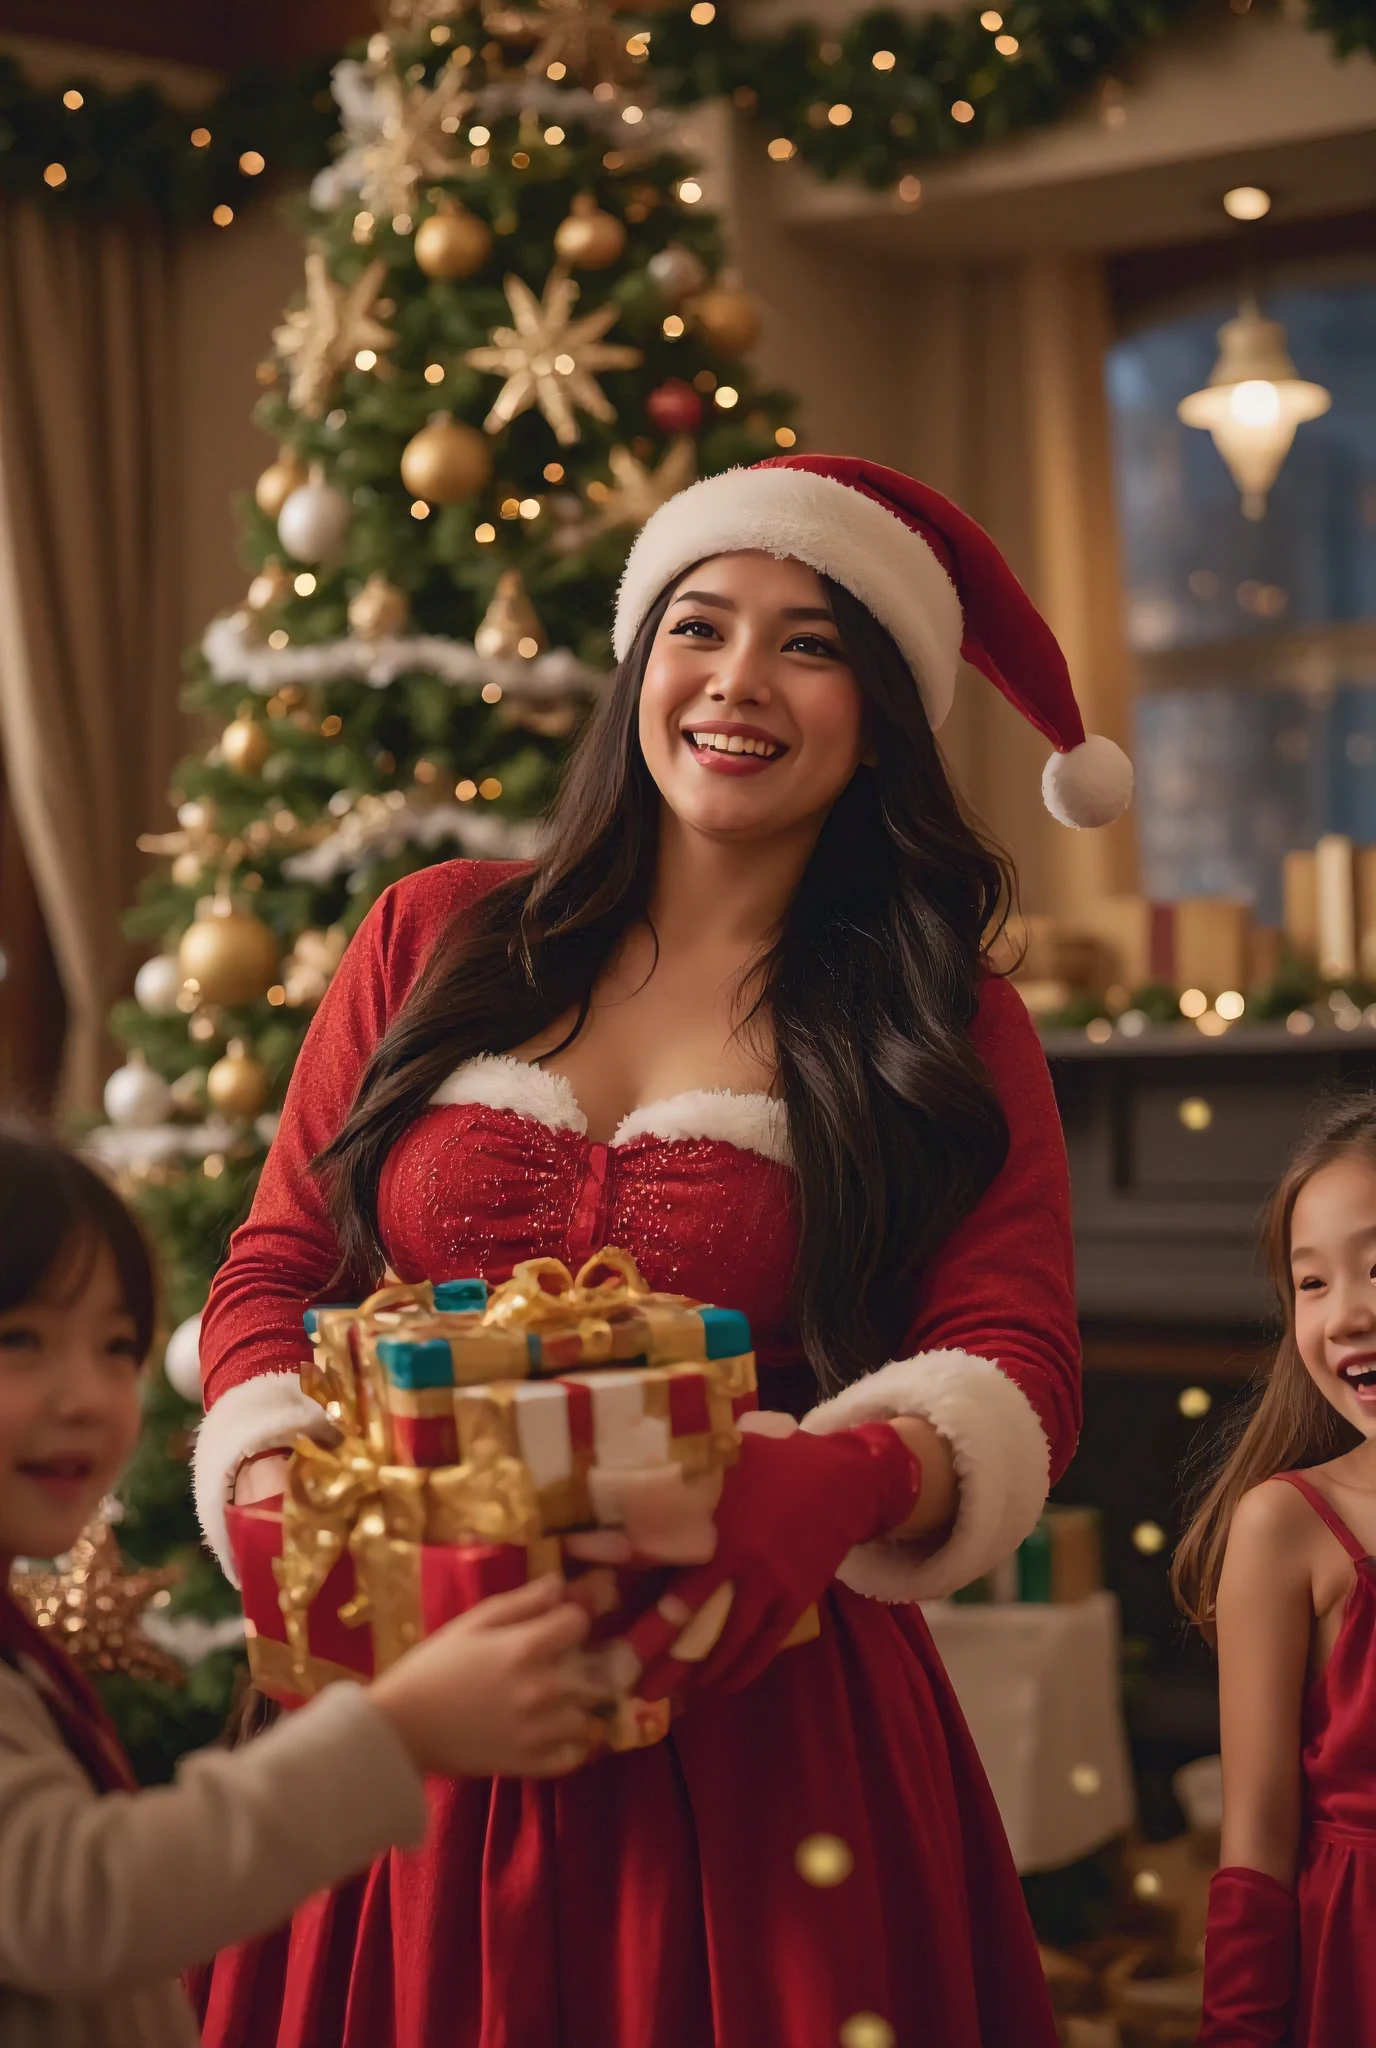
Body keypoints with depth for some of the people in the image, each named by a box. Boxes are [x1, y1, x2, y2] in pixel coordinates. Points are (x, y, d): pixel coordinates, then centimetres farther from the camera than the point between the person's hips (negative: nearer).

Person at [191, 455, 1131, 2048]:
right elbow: (277, 1270, 10)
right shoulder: (433, 941, 9)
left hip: (755, 1724, -1)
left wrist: (837, 1482, -27)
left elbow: (1014, 1367, -5)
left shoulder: (945, 1030, 4)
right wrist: (286, 1499, -10)